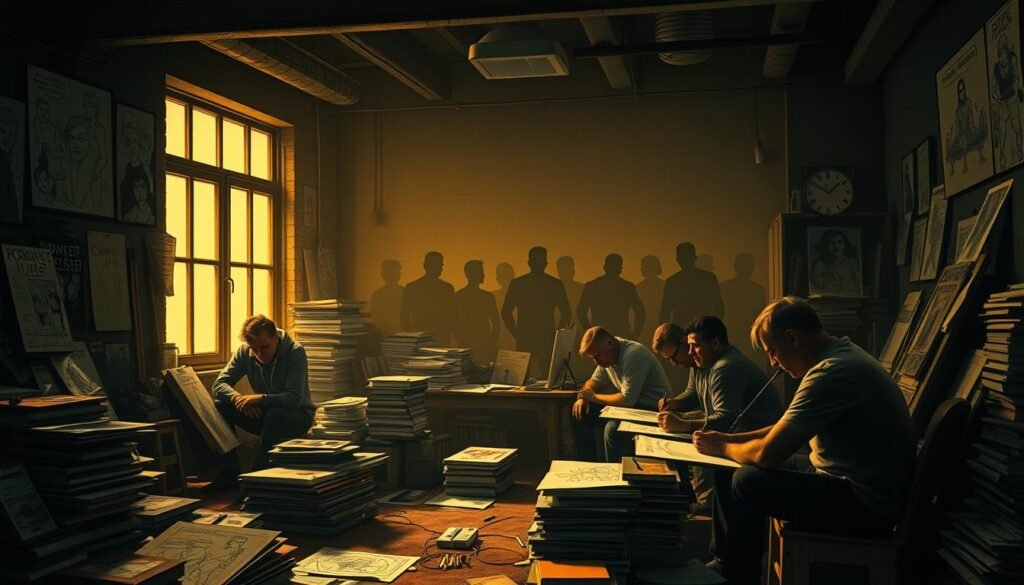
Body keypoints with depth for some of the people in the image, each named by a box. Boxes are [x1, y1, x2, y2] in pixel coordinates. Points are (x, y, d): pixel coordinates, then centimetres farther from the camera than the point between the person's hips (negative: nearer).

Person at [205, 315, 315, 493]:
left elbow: (294, 398, -28)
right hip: (264, 414, 5)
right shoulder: (245, 351, -5)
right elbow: (220, 383, -8)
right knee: (219, 407, -15)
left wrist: (260, 398, -38)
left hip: (298, 415, -5)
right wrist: (238, 398, -28)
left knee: (275, 414, -38)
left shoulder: (295, 353, -20)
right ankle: (229, 473, -9)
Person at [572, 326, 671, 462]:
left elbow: (627, 399, -29)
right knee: (580, 413, 2)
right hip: (631, 405, 9)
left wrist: (594, 397, -16)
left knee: (613, 428, -34)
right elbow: (594, 381, 18)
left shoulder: (634, 355, -25)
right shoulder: (607, 354, 3)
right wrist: (583, 397, -4)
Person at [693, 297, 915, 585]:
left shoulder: (831, 373, -23)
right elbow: (788, 429, 19)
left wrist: (722, 448, -3)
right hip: (862, 488, 10)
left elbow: (768, 454, -22)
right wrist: (730, 438, 9)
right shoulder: (843, 355, 9)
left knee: (748, 482, -14)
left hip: (865, 505, -10)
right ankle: (724, 562, 25)